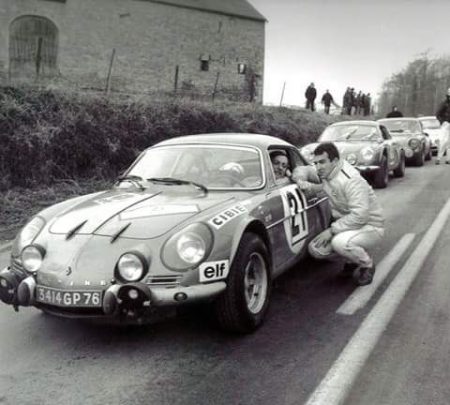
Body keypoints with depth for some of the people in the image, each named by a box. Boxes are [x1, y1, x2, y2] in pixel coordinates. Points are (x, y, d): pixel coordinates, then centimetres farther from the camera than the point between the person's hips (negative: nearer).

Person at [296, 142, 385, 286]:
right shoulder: (324, 173, -2)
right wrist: (304, 183, -8)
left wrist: (332, 230, -29)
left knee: (340, 242, -37)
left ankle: (367, 265, -6)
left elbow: (360, 215, -32)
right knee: (315, 248, -7)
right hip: (347, 225, 8)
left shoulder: (351, 180, -26)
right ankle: (352, 259, 16)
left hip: (371, 227, -8)